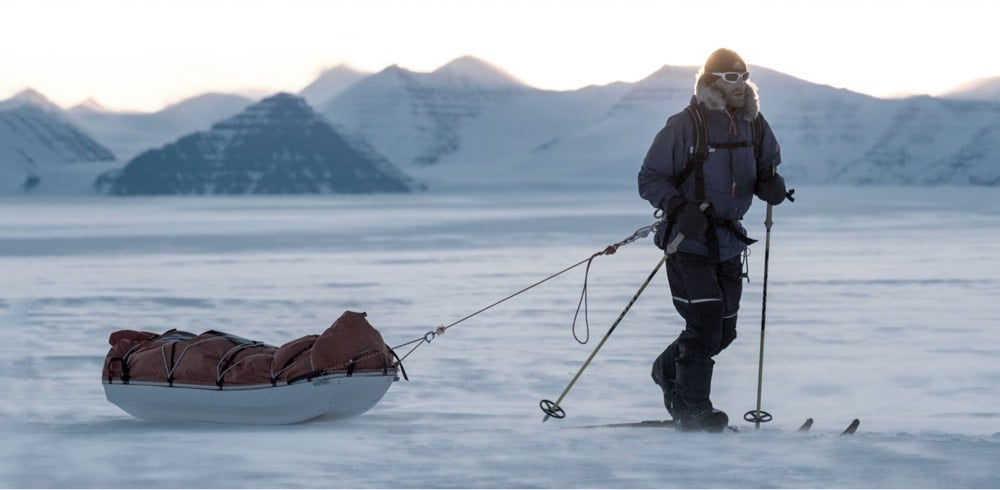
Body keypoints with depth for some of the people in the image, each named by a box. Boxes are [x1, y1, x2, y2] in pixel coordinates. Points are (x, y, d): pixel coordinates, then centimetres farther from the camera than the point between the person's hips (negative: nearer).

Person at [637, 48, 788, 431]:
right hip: (689, 240, -6)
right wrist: (680, 209, -25)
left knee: (724, 330, 9)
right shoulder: (685, 126, -12)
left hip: (728, 241, 6)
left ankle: (669, 369, 36)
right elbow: (650, 179, -9)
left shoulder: (753, 125, 5)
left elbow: (767, 167, 19)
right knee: (706, 321, -15)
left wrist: (771, 185, -5)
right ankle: (693, 410, -4)